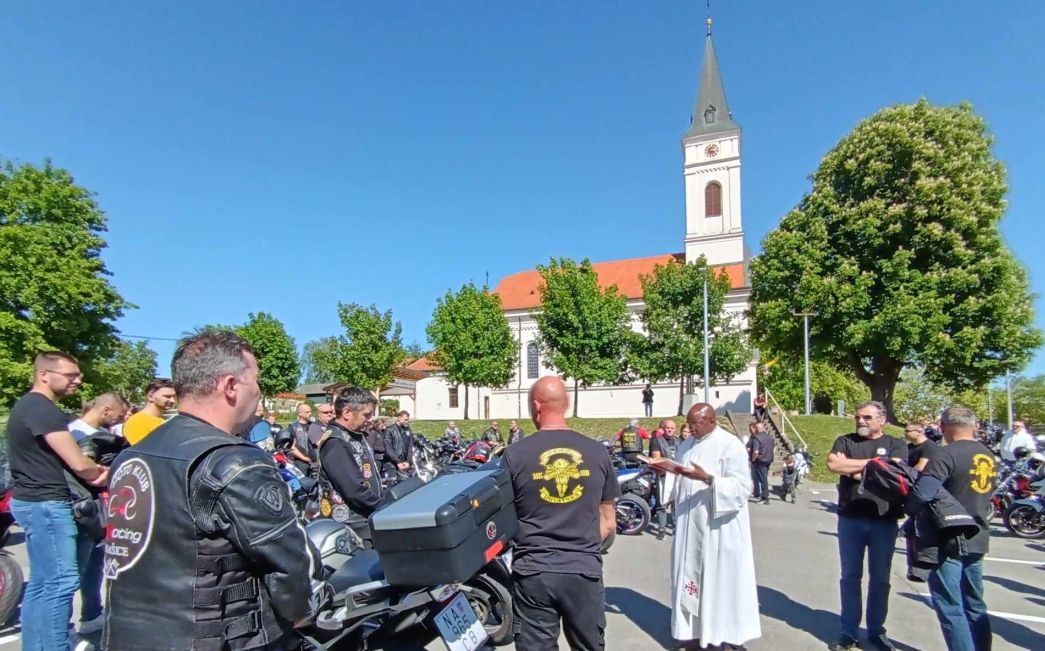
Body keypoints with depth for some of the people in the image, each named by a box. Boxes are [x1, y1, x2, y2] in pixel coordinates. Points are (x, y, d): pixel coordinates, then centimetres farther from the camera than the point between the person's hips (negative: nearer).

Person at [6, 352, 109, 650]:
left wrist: (95, 470, 2)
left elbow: (58, 456, 18)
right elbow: (78, 464, -22)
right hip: (46, 504, -11)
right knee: (61, 581, -7)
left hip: (34, 501, 11)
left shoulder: (28, 405, 14)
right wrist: (103, 476, -1)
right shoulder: (42, 409, -19)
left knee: (41, 583, 16)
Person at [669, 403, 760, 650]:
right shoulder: (687, 444, 11)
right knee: (692, 576, 11)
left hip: (719, 527, -6)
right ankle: (694, 629, 24)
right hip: (690, 524, 6)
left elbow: (742, 487, -17)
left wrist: (708, 478, -29)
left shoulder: (730, 445, -11)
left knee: (722, 579, 2)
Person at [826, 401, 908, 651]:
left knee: (880, 578, 11)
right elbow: (833, 464, -12)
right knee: (850, 577, 7)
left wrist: (853, 469, -9)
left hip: (884, 520, 0)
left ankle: (876, 631, 26)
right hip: (850, 519, 1)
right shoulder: (845, 441, 5)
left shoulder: (896, 445, 3)